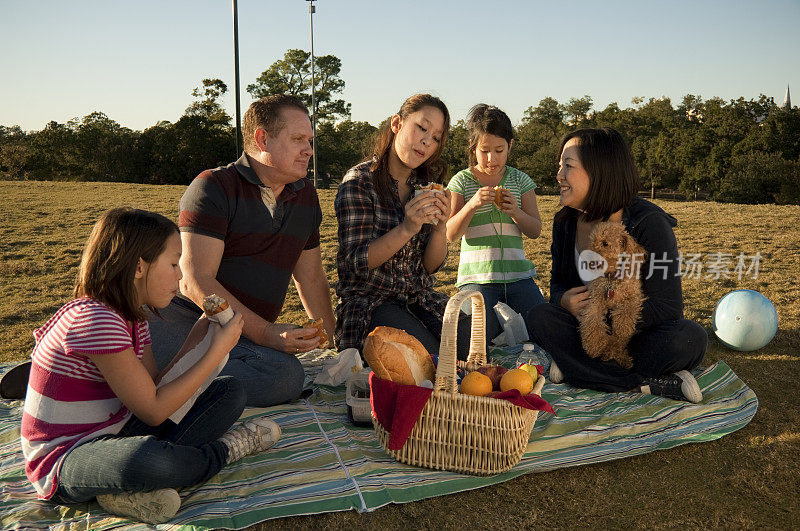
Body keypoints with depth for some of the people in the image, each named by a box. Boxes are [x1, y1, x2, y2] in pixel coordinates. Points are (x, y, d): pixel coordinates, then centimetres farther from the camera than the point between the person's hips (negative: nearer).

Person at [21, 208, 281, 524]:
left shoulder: (132, 317, 7)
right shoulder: (94, 320, -23)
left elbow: (155, 389, 4)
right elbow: (153, 411, -21)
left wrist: (196, 340, 1)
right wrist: (217, 351, -15)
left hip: (116, 432, 9)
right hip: (63, 461, -9)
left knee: (230, 391, 0)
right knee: (147, 458, -44)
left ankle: (136, 491, -17)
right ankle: (226, 448, -10)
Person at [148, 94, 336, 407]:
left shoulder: (306, 196, 17)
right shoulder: (214, 186, -4)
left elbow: (311, 279, 25)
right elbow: (196, 282, -13)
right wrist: (266, 333, -19)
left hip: (244, 337, 5)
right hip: (187, 316, -5)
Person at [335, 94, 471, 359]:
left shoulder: (428, 184, 7)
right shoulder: (359, 181, -10)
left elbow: (431, 266, 4)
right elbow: (355, 263, -15)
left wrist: (440, 228, -17)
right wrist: (407, 228, -29)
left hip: (419, 298, 5)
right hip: (368, 300, -5)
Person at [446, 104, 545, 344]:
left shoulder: (520, 180, 8)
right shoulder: (461, 181, 2)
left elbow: (535, 231, 6)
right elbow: (451, 234, -5)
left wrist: (515, 212, -14)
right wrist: (472, 205, -21)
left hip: (518, 275, 2)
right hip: (477, 276, -2)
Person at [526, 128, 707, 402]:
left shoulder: (649, 223, -18)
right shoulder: (566, 222, -2)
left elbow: (668, 308, -19)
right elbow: (558, 282, 8)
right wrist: (564, 301, -17)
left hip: (644, 335, -4)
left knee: (690, 338, -33)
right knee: (539, 316, -23)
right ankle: (650, 384, -27)